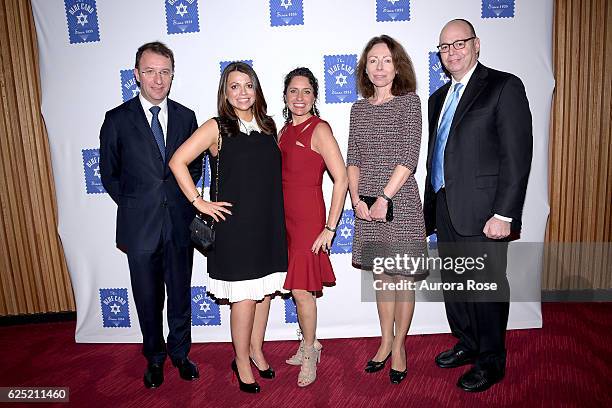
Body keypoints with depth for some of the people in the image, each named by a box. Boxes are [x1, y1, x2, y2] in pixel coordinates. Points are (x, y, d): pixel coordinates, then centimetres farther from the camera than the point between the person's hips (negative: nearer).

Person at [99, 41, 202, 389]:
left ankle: (180, 353, 35)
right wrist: (134, 206, 2)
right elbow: (109, 173, 5)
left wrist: (182, 200, 3)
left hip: (180, 222, 2)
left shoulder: (186, 117, 4)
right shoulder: (117, 119, -2)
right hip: (140, 226, -1)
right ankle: (155, 358, 35)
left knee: (181, 295, 13)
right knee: (148, 299, 13)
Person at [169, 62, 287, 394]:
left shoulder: (268, 126, 9)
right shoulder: (216, 127, -6)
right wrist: (199, 202, -10)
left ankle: (256, 351, 34)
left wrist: (277, 217, 10)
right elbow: (177, 162, -9)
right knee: (244, 297, 2)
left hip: (268, 225, 5)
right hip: (234, 226, -5)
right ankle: (242, 361, 23)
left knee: (265, 291, 14)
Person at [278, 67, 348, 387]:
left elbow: (341, 179, -16)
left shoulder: (319, 129, -10)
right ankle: (309, 345, 31)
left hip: (308, 218, -7)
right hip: (285, 217, 7)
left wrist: (330, 228, -16)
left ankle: (309, 352, 20)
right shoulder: (284, 131, 12)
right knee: (297, 286, 13)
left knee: (301, 288, -2)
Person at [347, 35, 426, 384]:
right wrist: (357, 199, -5)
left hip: (399, 202, -4)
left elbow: (409, 157, -12)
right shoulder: (359, 108, 10)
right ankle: (386, 341, 32)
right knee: (381, 276, 16)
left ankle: (399, 346, 25)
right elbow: (353, 159, 7)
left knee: (402, 278, 6)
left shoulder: (409, 101, -3)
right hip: (367, 206, 4)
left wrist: (384, 197, -16)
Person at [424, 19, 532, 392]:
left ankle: (491, 362, 23)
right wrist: (431, 209, 14)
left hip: (481, 212, -7)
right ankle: (468, 344, 37)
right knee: (454, 285, 16)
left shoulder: (504, 87, -5)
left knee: (486, 288, 3)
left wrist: (504, 214, -17)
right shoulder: (440, 97, 17)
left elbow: (517, 156, -12)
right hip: (445, 212, 7)